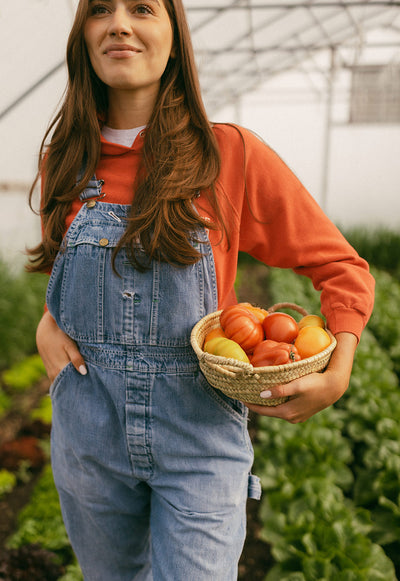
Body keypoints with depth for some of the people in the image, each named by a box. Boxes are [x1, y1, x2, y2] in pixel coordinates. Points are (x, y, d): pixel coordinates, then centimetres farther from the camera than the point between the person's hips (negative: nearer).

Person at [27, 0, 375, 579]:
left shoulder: (231, 154, -9)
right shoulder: (66, 161, 2)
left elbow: (344, 269, -3)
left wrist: (336, 376, -18)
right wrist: (47, 320, -1)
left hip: (199, 437, -3)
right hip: (88, 437, 4)